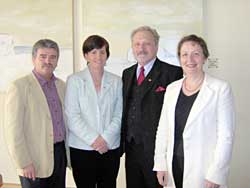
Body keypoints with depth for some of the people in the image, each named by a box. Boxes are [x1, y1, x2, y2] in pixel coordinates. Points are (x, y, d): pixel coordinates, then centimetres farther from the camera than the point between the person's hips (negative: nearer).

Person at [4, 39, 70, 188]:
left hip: (60, 154, 6)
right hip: (35, 161, -5)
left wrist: (68, 152, 10)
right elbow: (13, 129, -12)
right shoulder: (20, 86, -10)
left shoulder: (61, 85, 9)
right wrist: (24, 163, -14)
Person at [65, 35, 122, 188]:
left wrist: (106, 138, -9)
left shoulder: (116, 81, 7)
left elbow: (119, 115, 4)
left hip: (110, 148, 2)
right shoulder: (74, 80, 1)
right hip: (82, 148, -2)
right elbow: (72, 116, -5)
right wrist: (93, 139, -13)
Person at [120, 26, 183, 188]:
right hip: (131, 148, 6)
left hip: (157, 149, -5)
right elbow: (124, 109, 14)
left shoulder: (172, 73, -8)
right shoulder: (127, 73, 12)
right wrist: (122, 142, 9)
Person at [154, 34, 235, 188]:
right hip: (173, 167, 4)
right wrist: (160, 164, 4)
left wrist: (215, 175, -13)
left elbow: (226, 135, -11)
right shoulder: (172, 89, 7)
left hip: (203, 170, -4)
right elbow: (163, 129, 8)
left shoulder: (221, 89, -8)